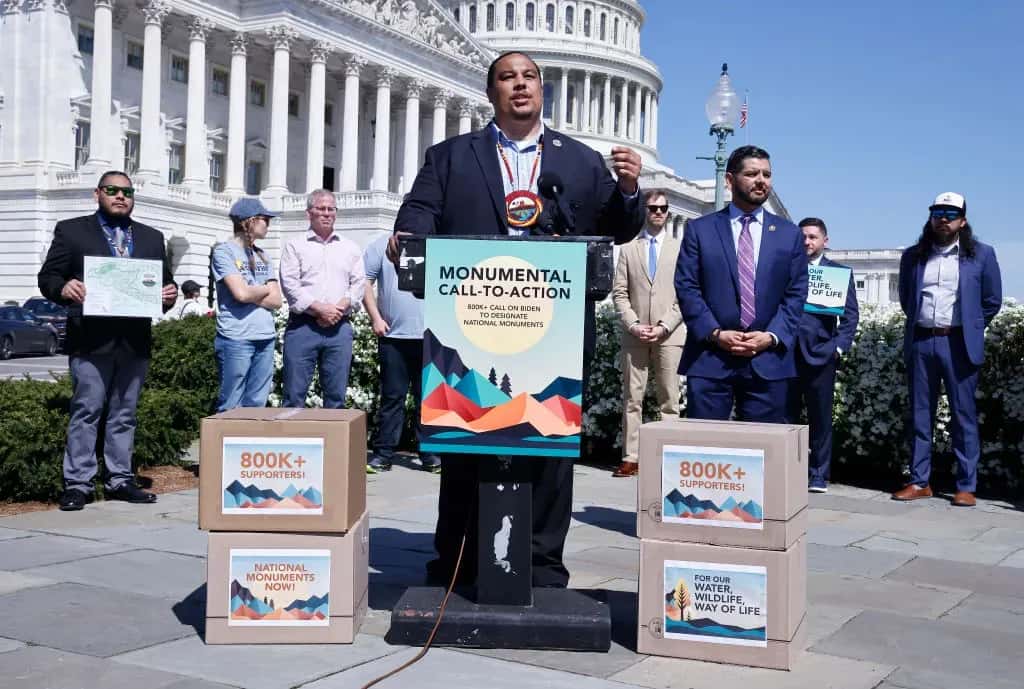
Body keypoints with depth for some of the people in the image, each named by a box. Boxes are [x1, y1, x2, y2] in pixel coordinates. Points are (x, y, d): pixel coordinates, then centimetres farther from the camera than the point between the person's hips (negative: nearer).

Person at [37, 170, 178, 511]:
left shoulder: (152, 237, 18)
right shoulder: (71, 230, 7)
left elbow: (165, 282, 17)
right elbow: (48, 276, 2)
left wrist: (169, 294, -6)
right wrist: (63, 288, -19)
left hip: (135, 340, 4)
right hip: (91, 339, -4)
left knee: (124, 414, 9)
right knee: (86, 412, -3)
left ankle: (120, 480, 16)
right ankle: (77, 484, 2)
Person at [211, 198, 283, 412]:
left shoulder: (262, 256, 16)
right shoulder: (224, 251, -2)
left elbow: (276, 301, 8)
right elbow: (241, 293, -14)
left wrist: (251, 293, -7)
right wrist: (266, 289, 4)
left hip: (265, 337, 6)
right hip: (236, 338, -6)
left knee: (256, 405, 7)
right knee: (231, 408, -3)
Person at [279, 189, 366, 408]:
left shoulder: (350, 248, 17)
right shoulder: (295, 246, 8)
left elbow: (359, 284, 9)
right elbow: (290, 285, -3)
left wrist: (339, 308, -8)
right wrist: (319, 309, -12)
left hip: (339, 326, 3)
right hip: (302, 325, -2)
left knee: (336, 394, 3)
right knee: (295, 393, -3)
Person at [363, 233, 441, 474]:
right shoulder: (382, 247, 6)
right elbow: (365, 282, 3)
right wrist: (375, 318, -5)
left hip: (430, 337, 1)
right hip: (393, 335, -1)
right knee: (392, 396, 2)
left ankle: (430, 453, 12)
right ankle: (383, 454, 8)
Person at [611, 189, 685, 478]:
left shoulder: (679, 248, 11)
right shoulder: (628, 248, 13)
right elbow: (620, 293, 7)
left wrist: (664, 326, -8)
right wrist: (633, 325, -8)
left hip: (669, 335, -1)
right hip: (635, 334, 1)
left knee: (669, 399, -1)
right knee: (632, 398, 0)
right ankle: (630, 458, 3)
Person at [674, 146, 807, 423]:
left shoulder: (789, 234, 13)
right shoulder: (699, 230, 8)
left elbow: (796, 294, 8)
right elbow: (686, 287, 1)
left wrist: (772, 336, -7)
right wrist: (716, 333, -11)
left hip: (768, 361, 2)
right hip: (709, 358, -1)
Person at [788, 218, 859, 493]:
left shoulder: (840, 272, 8)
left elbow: (850, 314, 3)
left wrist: (839, 346, -8)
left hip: (820, 353, -1)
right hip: (786, 352, 1)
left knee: (820, 418, 4)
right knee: (785, 416, 5)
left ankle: (818, 476, 12)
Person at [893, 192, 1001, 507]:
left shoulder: (981, 254, 3)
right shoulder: (913, 256, 10)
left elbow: (992, 301, 9)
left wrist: (969, 330, 9)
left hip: (958, 344, -3)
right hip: (920, 342, 3)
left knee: (964, 416, 0)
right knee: (920, 415, 6)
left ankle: (966, 486, 4)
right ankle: (919, 482, 13)